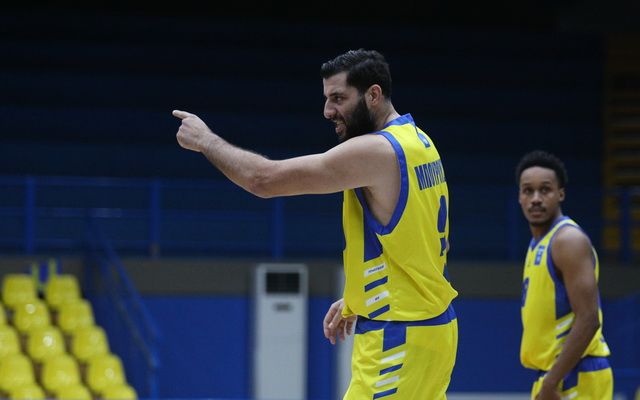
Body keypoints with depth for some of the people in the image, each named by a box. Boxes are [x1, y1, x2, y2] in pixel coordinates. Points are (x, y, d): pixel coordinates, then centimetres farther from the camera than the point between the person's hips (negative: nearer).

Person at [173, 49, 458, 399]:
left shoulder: (375, 151, -18)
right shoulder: (416, 141, 12)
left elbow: (265, 179, -18)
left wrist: (206, 140, -4)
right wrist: (356, 301, 23)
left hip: (399, 337, -10)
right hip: (428, 324, 10)